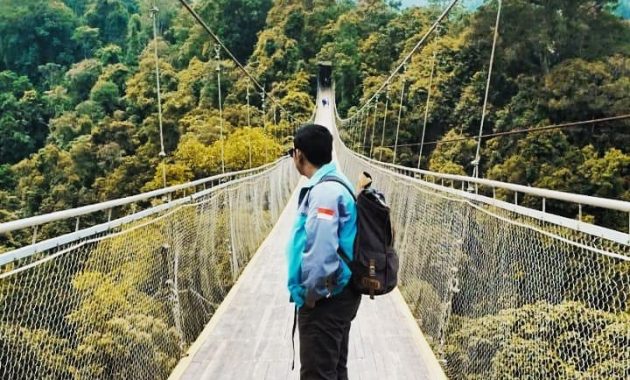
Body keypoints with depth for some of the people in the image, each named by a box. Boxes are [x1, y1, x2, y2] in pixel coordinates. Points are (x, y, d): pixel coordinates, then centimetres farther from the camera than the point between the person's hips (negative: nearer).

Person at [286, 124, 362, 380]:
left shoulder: (324, 190, -21)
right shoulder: (336, 184, 9)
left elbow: (321, 251, -28)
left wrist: (311, 294, -15)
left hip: (324, 300, -10)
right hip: (338, 294, 10)